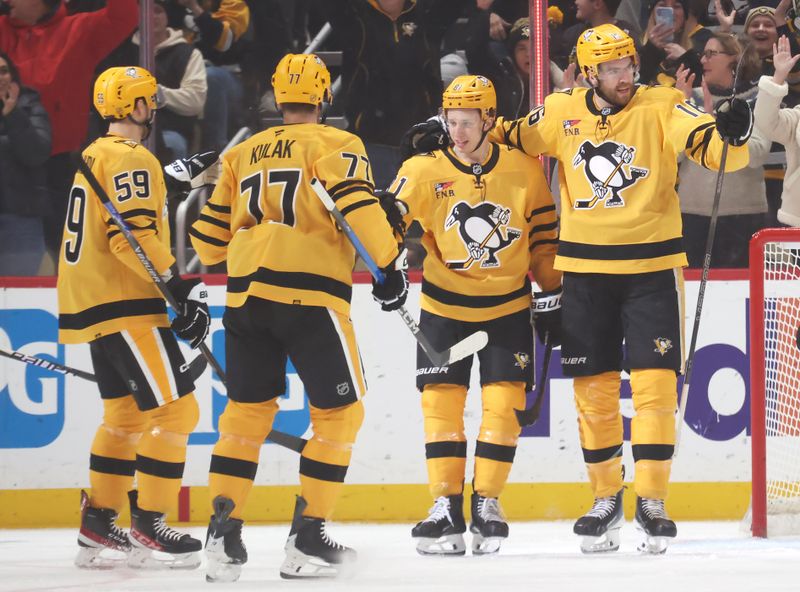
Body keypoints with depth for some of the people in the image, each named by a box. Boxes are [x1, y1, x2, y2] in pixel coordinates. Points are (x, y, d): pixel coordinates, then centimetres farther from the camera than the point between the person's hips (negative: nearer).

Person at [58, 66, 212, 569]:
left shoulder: (94, 158, 19)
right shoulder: (132, 159, -13)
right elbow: (134, 234, -24)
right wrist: (179, 286, -23)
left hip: (93, 306, 11)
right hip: (125, 307, -11)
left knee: (126, 412, 19)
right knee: (175, 409, -10)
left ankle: (97, 527, 21)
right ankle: (148, 526, -10)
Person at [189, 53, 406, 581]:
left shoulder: (242, 155, 18)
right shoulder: (335, 145, 4)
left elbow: (210, 237, 21)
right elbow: (358, 205, -12)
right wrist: (390, 265, -2)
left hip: (245, 295, 5)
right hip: (311, 294, -5)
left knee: (248, 408, 15)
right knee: (340, 411, 5)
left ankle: (223, 529, 5)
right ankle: (307, 537, 0)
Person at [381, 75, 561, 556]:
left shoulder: (525, 172, -4)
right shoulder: (425, 172, -8)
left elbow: (544, 240, 4)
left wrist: (553, 299, 5)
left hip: (508, 308, 0)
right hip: (445, 308, 0)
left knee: (504, 403, -5)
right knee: (441, 403, -5)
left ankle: (487, 503, 6)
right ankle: (446, 508, 2)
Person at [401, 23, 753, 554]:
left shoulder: (661, 108, -6)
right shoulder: (563, 113, 4)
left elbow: (715, 149, -15)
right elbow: (510, 137, 16)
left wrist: (732, 133, -36)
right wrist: (445, 132, 7)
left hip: (651, 266, -3)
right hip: (585, 270, 3)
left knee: (654, 382, -7)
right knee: (593, 385, 7)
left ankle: (652, 500, -1)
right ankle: (607, 499, 19)